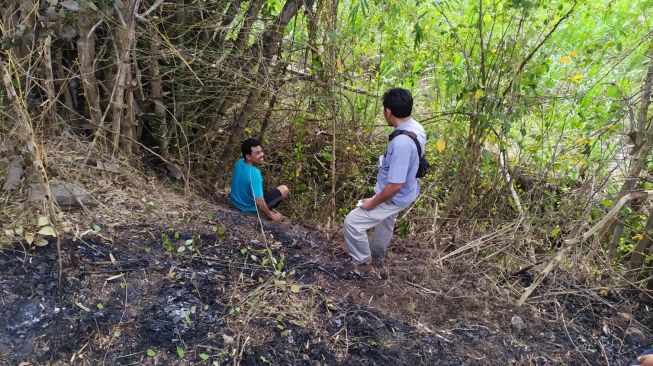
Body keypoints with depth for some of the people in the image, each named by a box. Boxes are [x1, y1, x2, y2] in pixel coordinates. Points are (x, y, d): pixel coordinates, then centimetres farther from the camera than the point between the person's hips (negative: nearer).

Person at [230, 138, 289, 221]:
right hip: (250, 208, -7)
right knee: (284, 189, 4)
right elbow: (259, 202, -33)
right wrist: (271, 216, -19)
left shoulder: (239, 162, -12)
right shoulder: (254, 174, -35)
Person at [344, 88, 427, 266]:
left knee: (352, 222, 1)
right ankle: (376, 253, 57)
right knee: (385, 222, 31)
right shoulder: (416, 127, -9)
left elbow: (395, 185, -34)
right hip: (405, 192, 9)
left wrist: (373, 203, -19)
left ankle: (362, 260, 23)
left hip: (394, 197, -9)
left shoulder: (401, 144, -39)